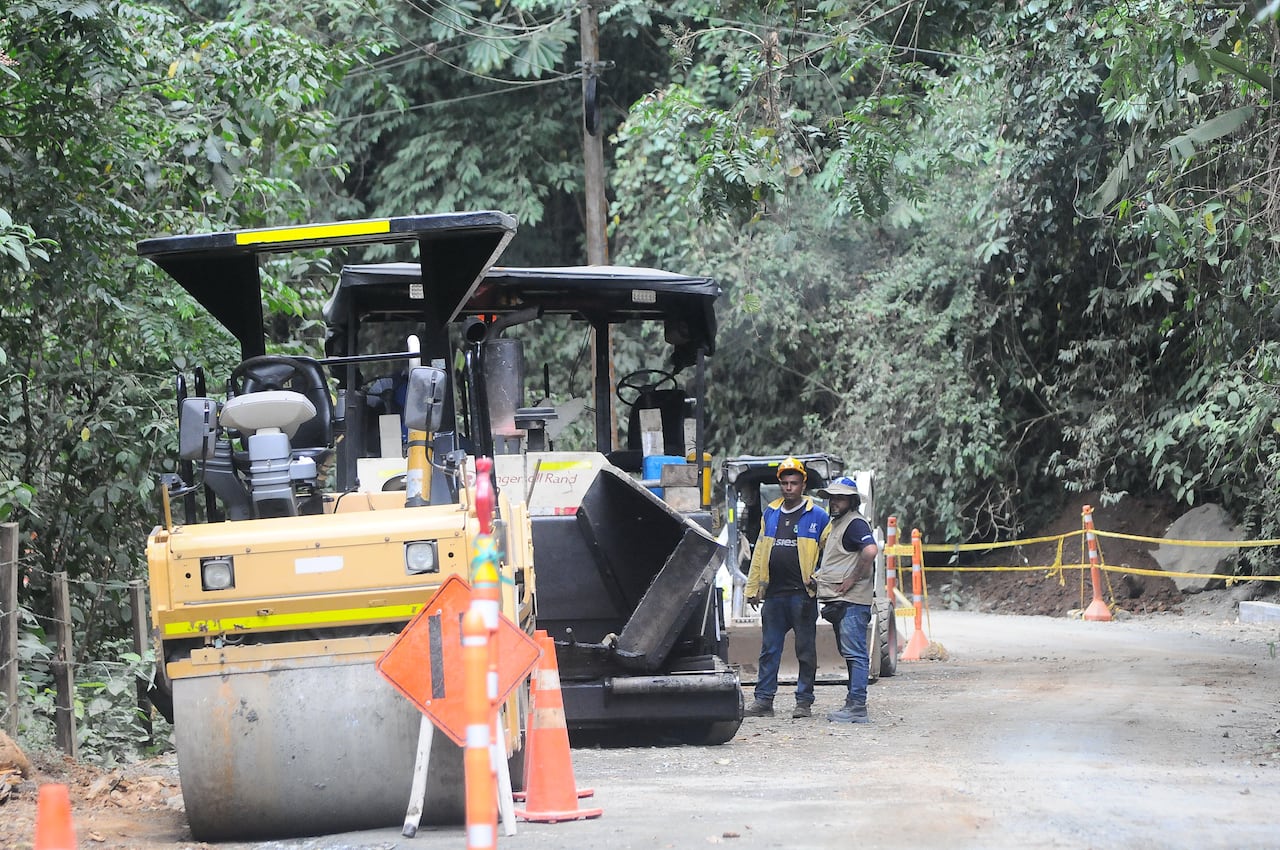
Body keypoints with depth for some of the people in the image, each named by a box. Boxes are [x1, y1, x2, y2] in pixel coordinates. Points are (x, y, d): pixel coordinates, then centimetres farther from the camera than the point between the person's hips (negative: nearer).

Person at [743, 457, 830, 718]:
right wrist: (753, 588, 12)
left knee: (806, 650, 2)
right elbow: (759, 552, 16)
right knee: (769, 650, 5)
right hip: (774, 594, 4)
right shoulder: (769, 514, 14)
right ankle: (763, 700, 8)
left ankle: (804, 701, 6)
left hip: (802, 594, -4)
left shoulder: (817, 516, 0)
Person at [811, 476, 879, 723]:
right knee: (851, 654, 13)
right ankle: (853, 705, 17)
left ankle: (857, 707, -13)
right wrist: (820, 576, 15)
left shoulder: (855, 523, -11)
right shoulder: (835, 524, 21)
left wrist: (854, 579, -21)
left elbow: (870, 550, -28)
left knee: (855, 654, -11)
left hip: (852, 601, -11)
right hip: (838, 601, 11)